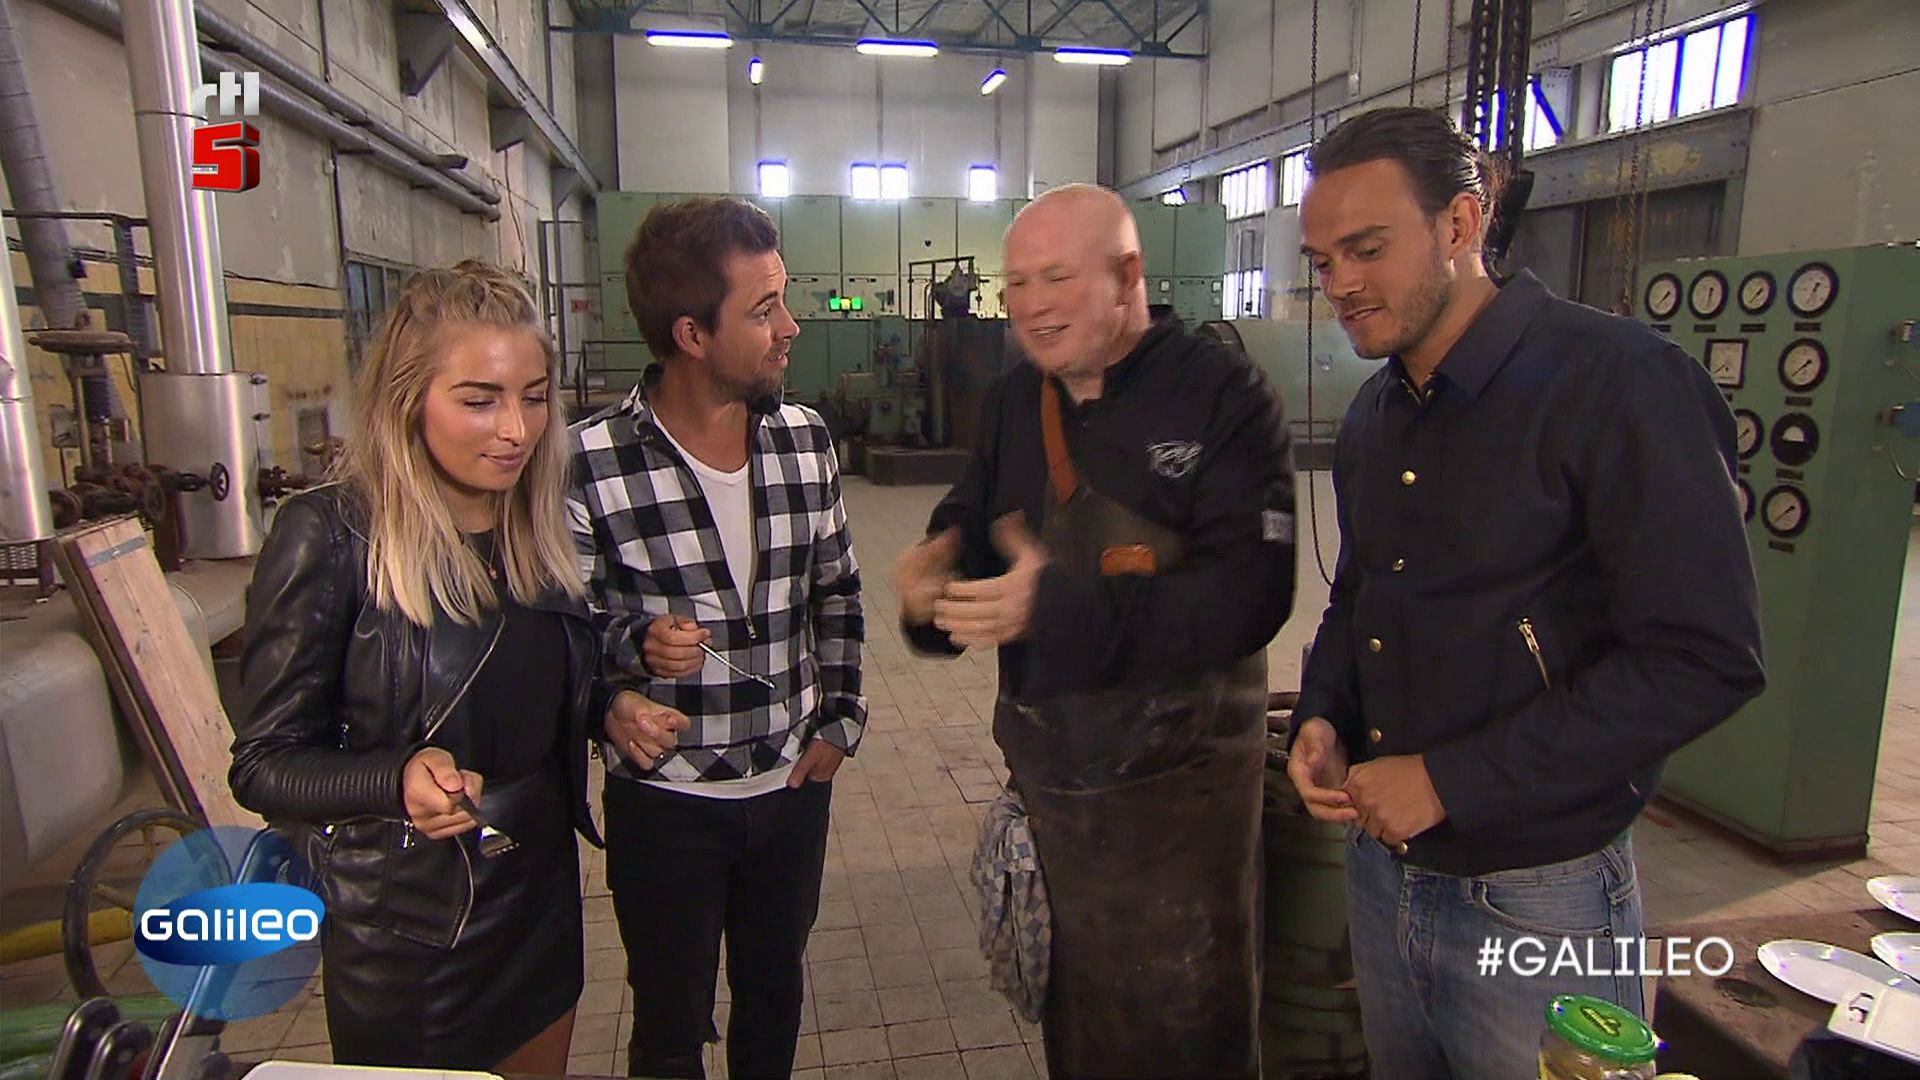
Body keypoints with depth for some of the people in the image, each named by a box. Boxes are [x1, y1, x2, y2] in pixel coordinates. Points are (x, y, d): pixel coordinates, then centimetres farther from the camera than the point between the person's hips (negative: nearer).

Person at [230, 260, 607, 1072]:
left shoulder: (544, 526, -2)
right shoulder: (331, 533, -19)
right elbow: (264, 765, -15)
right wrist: (401, 780, -33)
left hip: (542, 901, 5)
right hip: (403, 931, -5)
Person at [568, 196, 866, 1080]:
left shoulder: (805, 440, -4)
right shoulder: (590, 466, -18)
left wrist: (841, 718, 3)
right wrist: (636, 642, -25)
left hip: (793, 785, 4)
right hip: (665, 799, -3)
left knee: (776, 994, 24)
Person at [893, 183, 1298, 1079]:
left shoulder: (1224, 396, -14)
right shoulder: (1010, 401, 5)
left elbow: (1251, 590, -24)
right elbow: (968, 528, 10)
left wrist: (1063, 608, -34)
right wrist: (934, 581, -15)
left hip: (1178, 778, -5)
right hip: (1044, 767, 5)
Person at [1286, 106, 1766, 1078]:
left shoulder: (1618, 381, -17)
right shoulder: (1376, 414, 7)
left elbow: (1705, 658, -22)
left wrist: (1450, 781, -21)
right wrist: (1320, 718, -1)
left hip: (1536, 898, -7)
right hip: (1381, 865, 7)